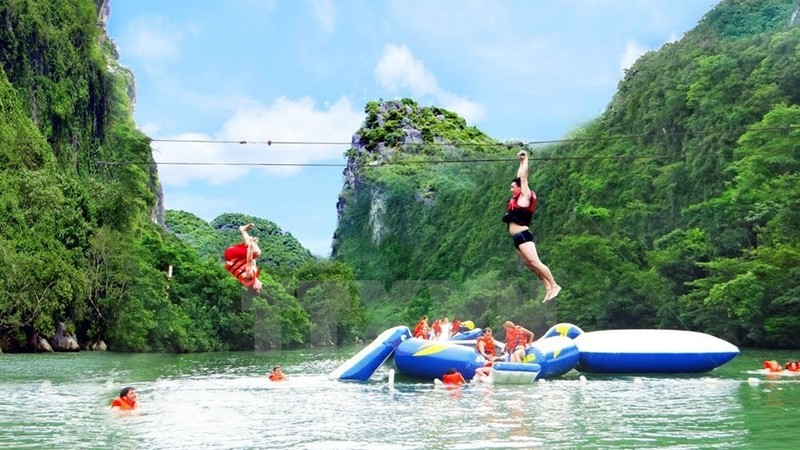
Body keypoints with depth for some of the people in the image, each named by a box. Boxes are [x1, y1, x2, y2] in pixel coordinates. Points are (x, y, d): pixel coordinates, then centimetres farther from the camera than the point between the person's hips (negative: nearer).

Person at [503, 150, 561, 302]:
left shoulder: (525, 197, -3)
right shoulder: (517, 199, 18)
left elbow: (523, 177, -1)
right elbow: (519, 178, 26)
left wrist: (525, 160, 7)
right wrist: (521, 162, 31)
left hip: (523, 235, -9)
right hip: (518, 237, 9)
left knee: (535, 262, -15)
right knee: (529, 264, 5)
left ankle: (554, 286, -14)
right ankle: (548, 287, 6)